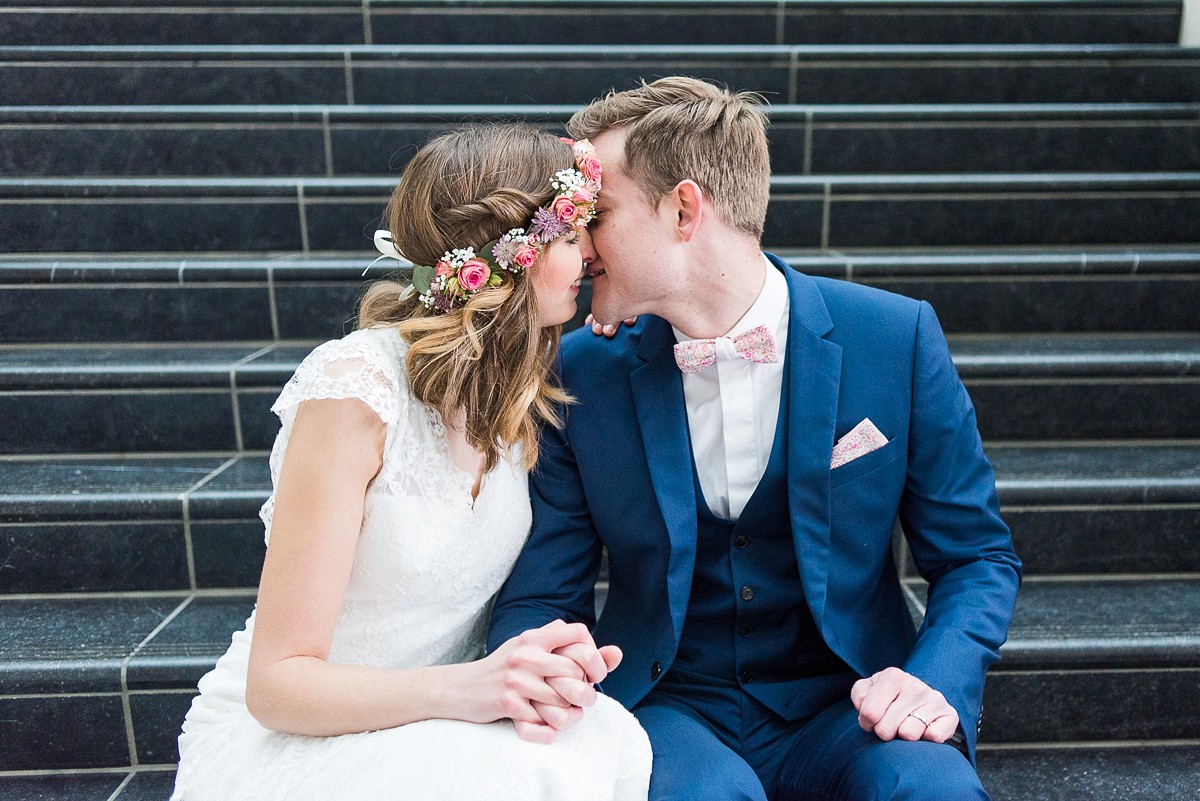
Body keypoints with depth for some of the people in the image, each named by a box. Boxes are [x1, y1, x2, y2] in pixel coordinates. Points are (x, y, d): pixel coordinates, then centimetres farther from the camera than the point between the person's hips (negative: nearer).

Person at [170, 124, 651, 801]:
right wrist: (459, 687, -36)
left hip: (427, 721, 6)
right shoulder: (357, 387, -23)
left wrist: (548, 669, -20)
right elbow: (278, 682, -19)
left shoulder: (519, 389, -2)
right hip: (282, 736, -5)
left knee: (607, 740, -23)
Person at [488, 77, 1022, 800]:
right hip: (670, 705, 0)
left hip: (843, 703, 1)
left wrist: (937, 683, -17)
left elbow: (978, 558, 1)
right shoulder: (581, 371, -6)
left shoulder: (895, 339, -8)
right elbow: (541, 595, -1)